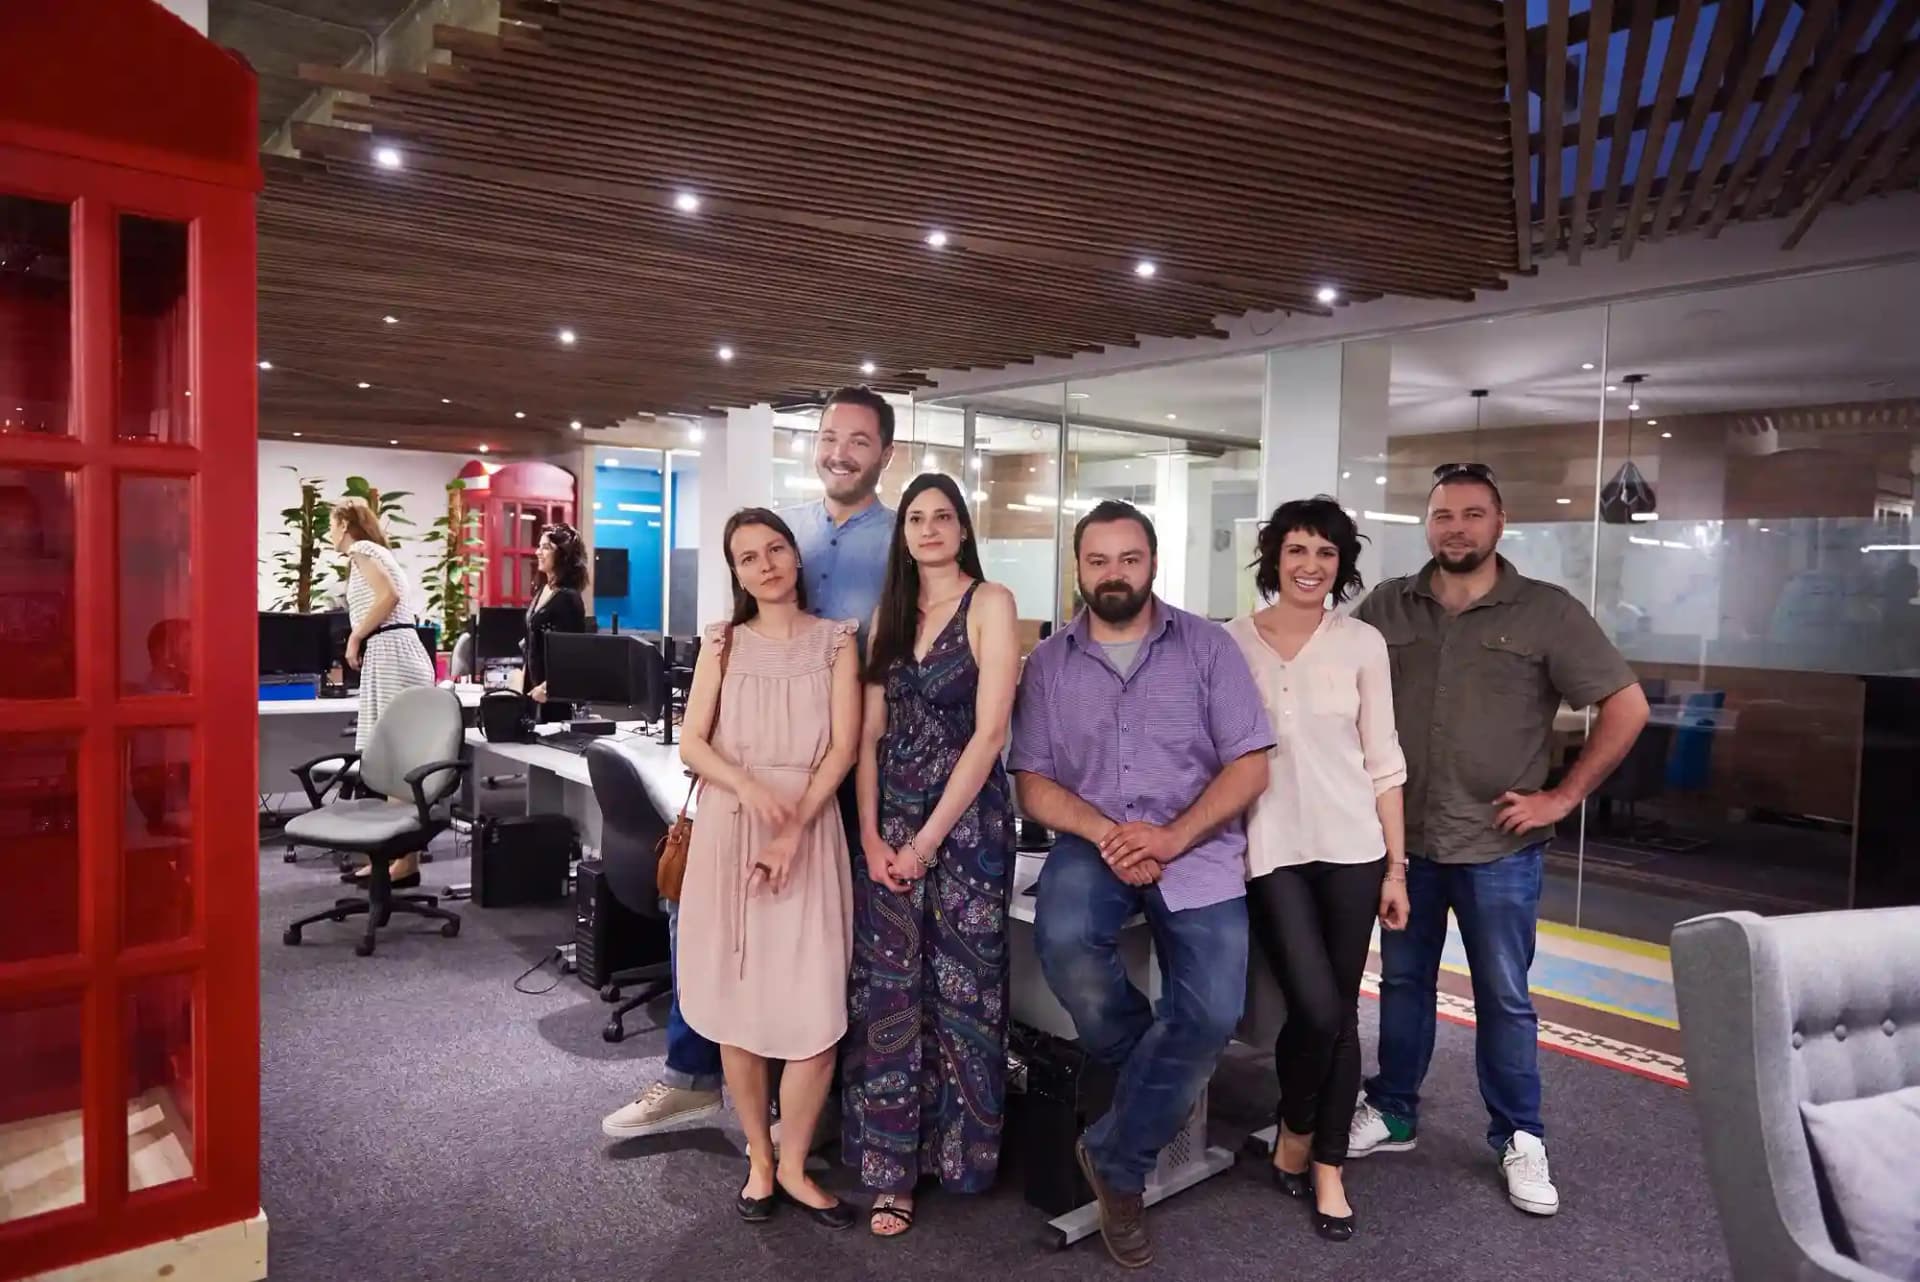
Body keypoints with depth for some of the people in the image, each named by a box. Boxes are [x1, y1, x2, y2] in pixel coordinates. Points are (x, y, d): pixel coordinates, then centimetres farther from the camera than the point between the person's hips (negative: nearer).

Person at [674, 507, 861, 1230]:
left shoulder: (835, 641, 5)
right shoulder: (723, 643, 9)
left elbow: (843, 748, -4)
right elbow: (691, 744, 2)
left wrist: (792, 829, -15)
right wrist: (751, 789, -17)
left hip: (810, 829, -1)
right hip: (728, 830, 1)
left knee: (816, 1014, -6)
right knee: (737, 1006, 5)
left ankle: (794, 1167, 13)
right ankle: (759, 1162, 22)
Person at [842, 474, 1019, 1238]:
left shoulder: (990, 604, -5)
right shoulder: (889, 613, 11)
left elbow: (990, 731, -13)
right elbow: (869, 733, 7)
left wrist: (928, 839, -14)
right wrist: (871, 834, -5)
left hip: (967, 819, -4)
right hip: (888, 822, 5)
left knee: (958, 991, 4)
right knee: (885, 991, 4)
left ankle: (957, 1155, 23)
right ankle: (891, 1169, 15)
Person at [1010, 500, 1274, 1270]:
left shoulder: (1207, 646, 3)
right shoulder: (1047, 663, 7)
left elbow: (1250, 765, -2)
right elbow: (1033, 782, 3)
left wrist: (1171, 838, -16)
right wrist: (1104, 835, -15)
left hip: (1198, 847, 0)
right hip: (1093, 844, 1)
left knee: (1213, 1012, -20)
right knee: (1063, 943, -31)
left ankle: (1117, 1160, 4)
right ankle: (1157, 1077, 1)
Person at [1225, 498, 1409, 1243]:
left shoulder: (1363, 644, 3)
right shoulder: (1231, 643, 0)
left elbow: (1382, 760, 5)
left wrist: (1396, 865, 3)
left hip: (1351, 846, 2)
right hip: (1270, 850, -1)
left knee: (1342, 1013, 6)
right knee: (1315, 1009, -10)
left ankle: (1329, 1170, 24)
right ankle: (1293, 1137, 20)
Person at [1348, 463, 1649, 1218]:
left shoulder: (1546, 612, -6)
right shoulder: (1387, 607, 1)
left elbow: (1627, 707, -5)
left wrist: (1563, 797, -8)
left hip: (1498, 846, -2)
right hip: (1402, 838, 3)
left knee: (1504, 998, 8)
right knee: (1402, 982, 15)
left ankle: (1519, 1139, 25)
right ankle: (1391, 1113, 31)